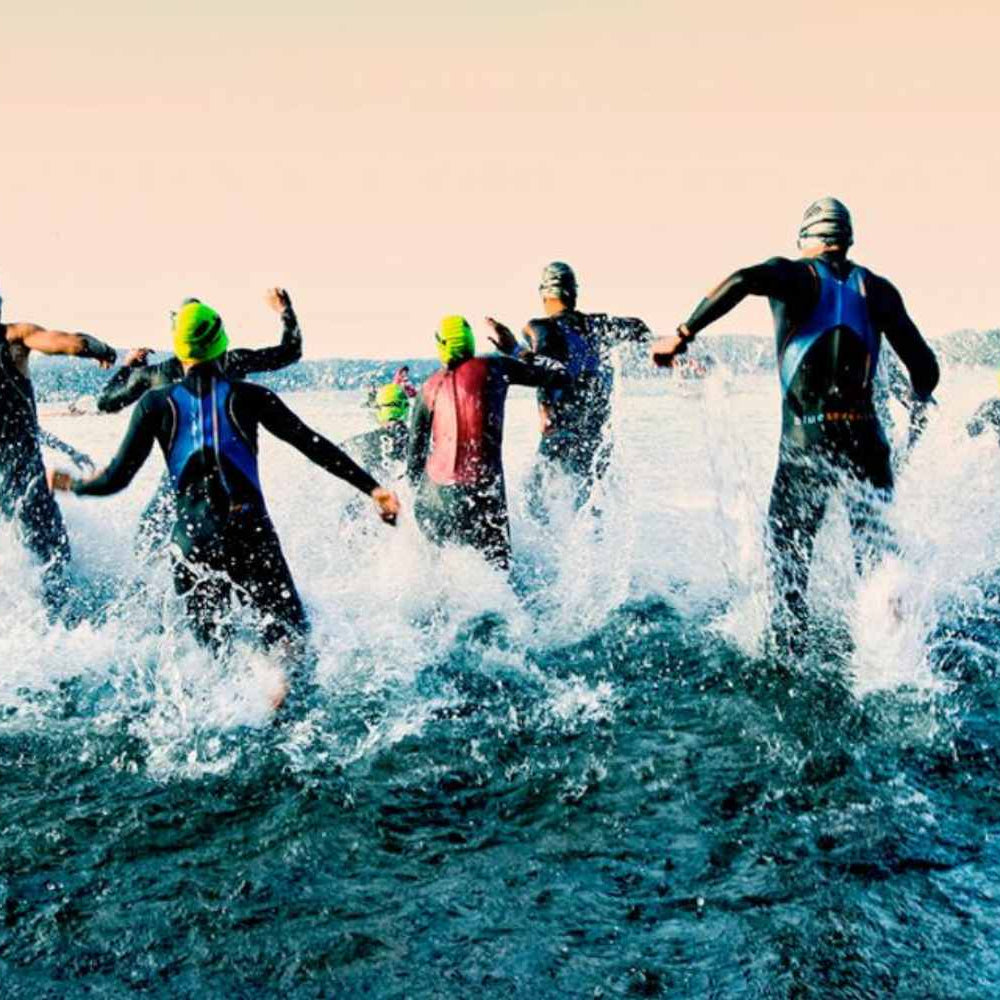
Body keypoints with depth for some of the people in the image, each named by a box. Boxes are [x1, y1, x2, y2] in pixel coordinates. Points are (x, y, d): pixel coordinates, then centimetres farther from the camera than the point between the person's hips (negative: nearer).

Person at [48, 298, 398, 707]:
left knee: (212, 648, 17)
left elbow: (116, 478, 3)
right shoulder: (248, 396, 1)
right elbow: (314, 446, -3)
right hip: (251, 534, -2)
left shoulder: (157, 403, 3)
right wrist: (371, 487, 0)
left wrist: (71, 484, 22)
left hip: (192, 540, 2)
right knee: (289, 635, 5)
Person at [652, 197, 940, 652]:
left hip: (806, 444, -2)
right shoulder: (876, 287, 11)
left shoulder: (794, 274, 4)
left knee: (789, 553, 12)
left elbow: (743, 280, -20)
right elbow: (925, 366, 6)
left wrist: (682, 334, -16)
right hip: (865, 439, 2)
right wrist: (920, 398, 28)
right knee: (876, 552, 16)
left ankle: (788, 648, 9)